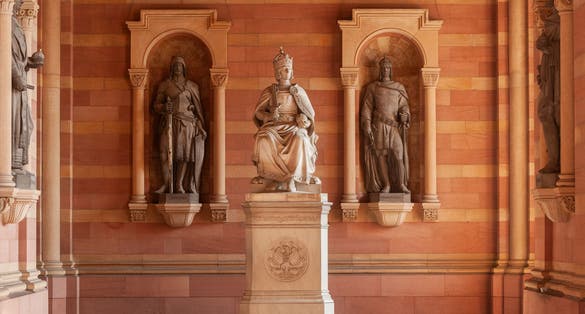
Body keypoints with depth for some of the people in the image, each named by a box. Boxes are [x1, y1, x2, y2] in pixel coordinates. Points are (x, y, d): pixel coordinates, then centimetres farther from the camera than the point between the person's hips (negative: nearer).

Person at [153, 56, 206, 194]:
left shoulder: (191, 86, 12)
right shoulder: (164, 85, 12)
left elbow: (198, 107, 9)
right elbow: (156, 105, 11)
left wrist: (200, 126, 1)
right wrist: (164, 107, -13)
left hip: (186, 123, 0)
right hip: (169, 123, 0)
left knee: (184, 153, -7)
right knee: (167, 153, -11)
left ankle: (179, 186, -4)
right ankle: (167, 185, -8)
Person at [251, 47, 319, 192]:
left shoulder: (298, 91, 15)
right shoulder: (269, 92, 12)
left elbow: (310, 113, 15)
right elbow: (258, 112, 9)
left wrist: (303, 118, -8)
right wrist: (270, 116, -12)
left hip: (294, 127, 0)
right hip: (274, 127, 0)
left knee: (299, 139, -38)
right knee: (264, 140, -36)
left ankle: (290, 179, -35)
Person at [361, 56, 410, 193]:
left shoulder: (399, 88, 12)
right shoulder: (372, 87, 8)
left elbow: (404, 105, 7)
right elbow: (367, 108, 3)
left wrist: (404, 114, -16)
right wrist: (367, 127, -6)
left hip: (394, 126, 0)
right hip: (378, 126, 0)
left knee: (398, 154, -10)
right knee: (381, 155, -2)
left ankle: (401, 184, -3)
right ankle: (386, 185, 5)